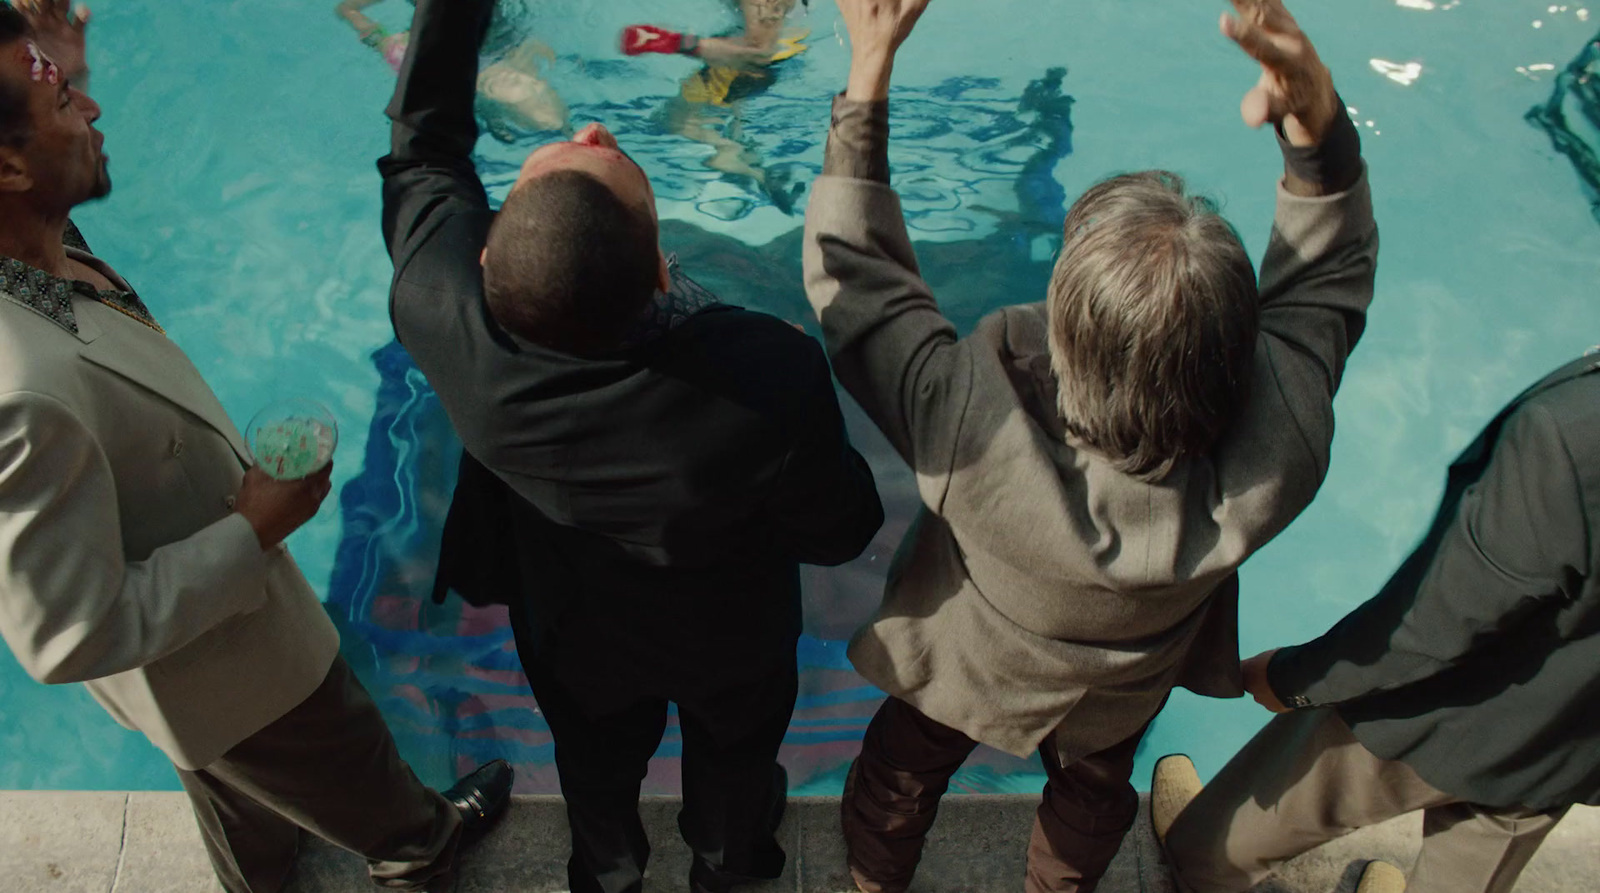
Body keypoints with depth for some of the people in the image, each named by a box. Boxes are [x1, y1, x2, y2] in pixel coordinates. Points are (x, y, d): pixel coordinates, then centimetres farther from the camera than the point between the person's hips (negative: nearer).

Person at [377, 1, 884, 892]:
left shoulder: (441, 314, -39)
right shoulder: (774, 379, -47)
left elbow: (423, 144, -16)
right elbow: (838, 534, -24)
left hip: (573, 640, 2)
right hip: (733, 646, -1)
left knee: (599, 767, 36)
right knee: (734, 762, 34)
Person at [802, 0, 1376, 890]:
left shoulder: (975, 427, -49)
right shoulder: (1277, 452, -41)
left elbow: (850, 269, -33)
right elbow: (1332, 274, -21)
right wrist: (1317, 112, -35)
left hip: (961, 666, -2)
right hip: (1119, 696, 2)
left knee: (898, 782, 34)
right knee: (1092, 795, 38)